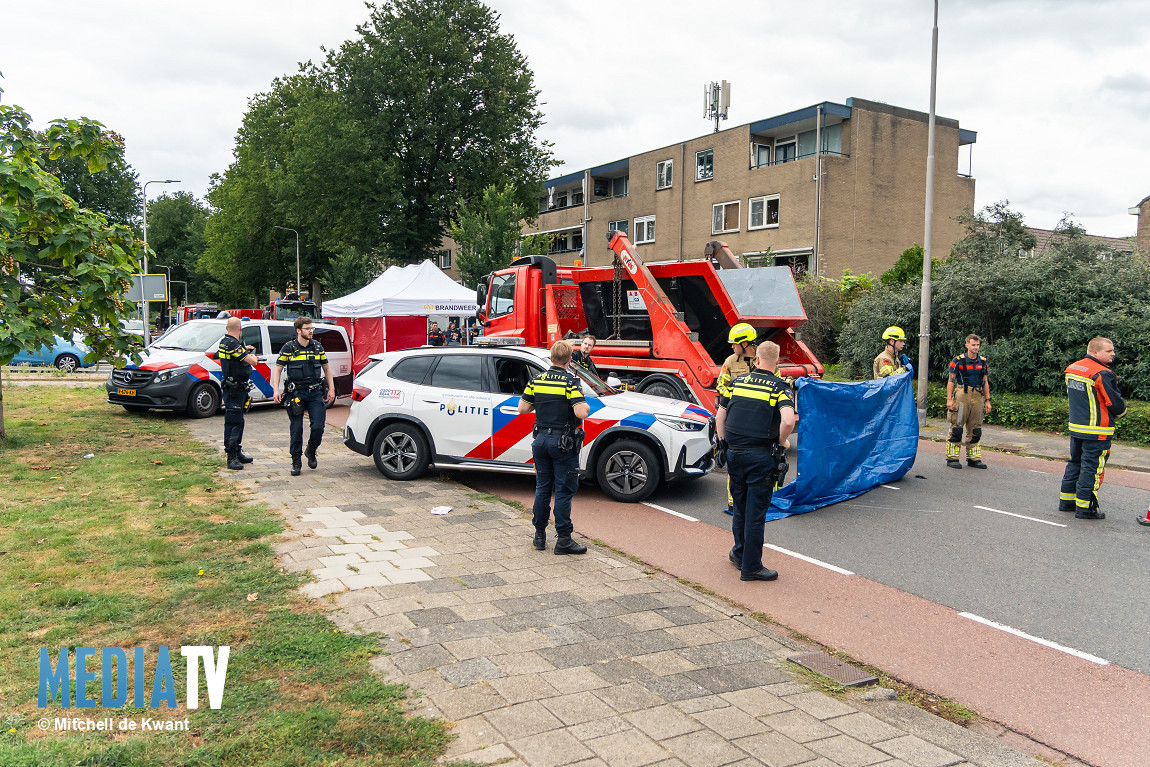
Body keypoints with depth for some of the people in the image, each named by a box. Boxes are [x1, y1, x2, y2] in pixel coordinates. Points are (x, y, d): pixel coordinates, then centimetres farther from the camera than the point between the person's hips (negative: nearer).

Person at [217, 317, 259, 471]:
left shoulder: (225, 342, 11)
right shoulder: (233, 344, -20)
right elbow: (253, 362, -21)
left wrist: (244, 350, 29)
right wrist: (252, 356, 1)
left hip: (237, 389, 10)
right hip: (234, 389, -10)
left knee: (238, 422, 18)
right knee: (233, 423, -8)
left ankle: (237, 452, 27)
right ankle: (232, 458, -6)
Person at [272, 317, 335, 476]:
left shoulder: (318, 347, 8)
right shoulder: (289, 348, -1)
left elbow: (326, 368, 16)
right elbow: (277, 369, 1)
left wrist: (331, 389, 10)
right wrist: (276, 390, -10)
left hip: (316, 392, 2)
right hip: (296, 393, -2)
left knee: (318, 426, -6)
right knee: (296, 429, 1)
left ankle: (311, 451, 21)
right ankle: (296, 462, 13)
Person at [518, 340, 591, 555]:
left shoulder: (536, 380, 3)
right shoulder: (570, 382, -13)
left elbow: (523, 407, 5)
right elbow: (581, 413, -22)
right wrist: (587, 406, -1)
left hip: (541, 439, 5)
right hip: (563, 442, -5)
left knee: (542, 487, 15)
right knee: (563, 491, 0)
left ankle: (539, 535, 21)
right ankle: (563, 539, 3)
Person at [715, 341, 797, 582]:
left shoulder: (737, 381, 7)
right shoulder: (778, 387, -6)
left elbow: (720, 417, 12)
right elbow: (788, 421, -22)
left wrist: (724, 444, 20)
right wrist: (782, 441, -4)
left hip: (734, 453, 5)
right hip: (760, 456, -4)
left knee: (740, 507, 20)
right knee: (756, 513, 3)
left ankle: (739, 554, 35)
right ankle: (751, 566, 9)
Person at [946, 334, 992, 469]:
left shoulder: (983, 362, 13)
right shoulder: (958, 361, -1)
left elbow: (985, 383, 17)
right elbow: (951, 381, -1)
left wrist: (987, 401, 12)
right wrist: (949, 399, -8)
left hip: (977, 397, 5)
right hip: (962, 395, -5)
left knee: (975, 430, 8)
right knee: (957, 427, -5)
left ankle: (973, 458, 16)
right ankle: (952, 458, 0)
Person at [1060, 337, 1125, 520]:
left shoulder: (1071, 368, 7)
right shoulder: (1103, 374, -19)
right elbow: (1116, 403, -14)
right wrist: (1121, 410, 8)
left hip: (1075, 427, 8)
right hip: (1097, 431, -8)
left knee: (1075, 462, 18)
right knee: (1092, 466, -1)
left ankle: (1066, 501, 24)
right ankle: (1085, 507, 4)